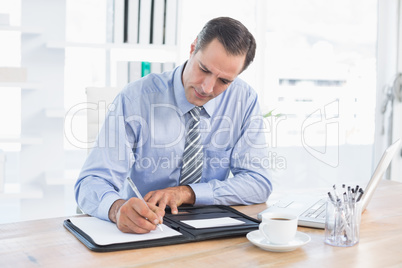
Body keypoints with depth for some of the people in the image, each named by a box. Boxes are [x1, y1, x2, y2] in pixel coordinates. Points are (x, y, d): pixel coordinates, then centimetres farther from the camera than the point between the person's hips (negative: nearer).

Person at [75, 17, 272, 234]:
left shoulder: (244, 99, -5)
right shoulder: (136, 98, -13)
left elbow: (260, 183, -6)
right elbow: (91, 182, -17)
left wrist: (186, 192, -19)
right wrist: (118, 208, -41)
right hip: (141, 231, 0)